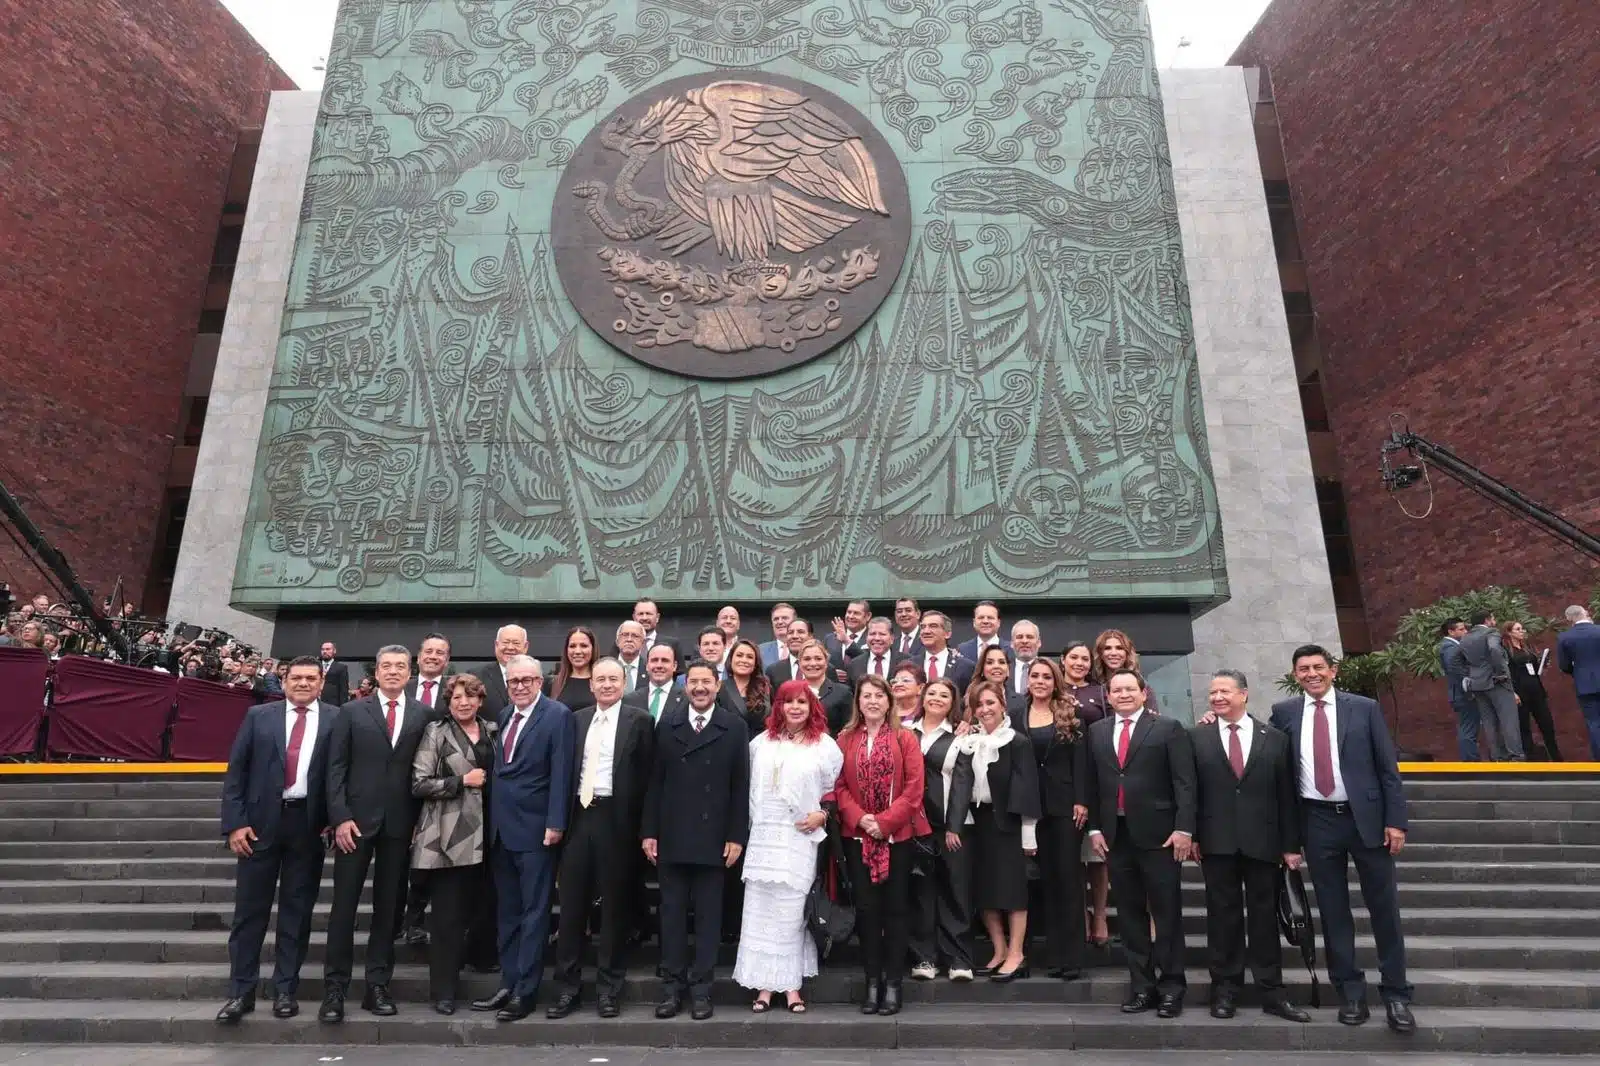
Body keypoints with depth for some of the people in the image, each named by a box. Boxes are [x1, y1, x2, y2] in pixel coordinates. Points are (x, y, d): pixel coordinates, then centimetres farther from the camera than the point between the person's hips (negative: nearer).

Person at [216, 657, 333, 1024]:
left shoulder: (336, 721, 0)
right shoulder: (259, 716, 3)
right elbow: (236, 770, 2)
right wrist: (235, 822, -5)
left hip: (308, 824, 0)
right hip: (261, 821, 1)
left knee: (297, 910, 8)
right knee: (250, 909, 7)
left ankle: (285, 990, 19)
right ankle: (240, 992, 19)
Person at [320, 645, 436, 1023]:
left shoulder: (424, 716, 5)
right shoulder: (351, 712, 5)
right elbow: (336, 768, 0)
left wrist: (423, 820, -2)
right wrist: (340, 817, -9)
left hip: (401, 823, 1)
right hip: (356, 819, -1)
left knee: (389, 906, 7)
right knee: (344, 905, 3)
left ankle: (377, 985, 17)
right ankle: (334, 988, 13)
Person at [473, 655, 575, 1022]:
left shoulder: (557, 715, -9)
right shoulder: (504, 716, 13)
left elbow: (561, 772, -14)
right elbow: (498, 769, 13)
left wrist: (555, 823, -18)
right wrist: (491, 820, 9)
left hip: (535, 829, -7)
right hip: (501, 828, 7)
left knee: (534, 911, 2)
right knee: (507, 911, 15)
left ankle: (525, 991, 9)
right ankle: (508, 983, 25)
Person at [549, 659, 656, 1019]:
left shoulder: (639, 720, -3)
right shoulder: (577, 719, 11)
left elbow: (646, 775, -5)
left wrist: (641, 825, -9)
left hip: (616, 820, -4)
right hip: (579, 816, 4)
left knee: (614, 905, 7)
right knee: (571, 903, 8)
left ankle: (609, 987, 18)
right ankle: (567, 986, 19)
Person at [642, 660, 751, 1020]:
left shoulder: (735, 728, 0)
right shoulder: (666, 725, 5)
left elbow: (740, 787, -1)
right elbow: (655, 782, 4)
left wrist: (737, 836, -6)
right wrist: (649, 831, 0)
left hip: (714, 838, -1)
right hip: (672, 837, 2)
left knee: (709, 916, 7)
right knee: (672, 913, 9)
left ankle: (701, 987, 18)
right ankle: (672, 986, 20)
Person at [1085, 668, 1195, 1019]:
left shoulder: (1168, 728, -1)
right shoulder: (1097, 731, 11)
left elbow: (1184, 782, -6)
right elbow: (1092, 783, 11)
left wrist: (1183, 828, -13)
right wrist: (1095, 827, 4)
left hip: (1158, 833, -3)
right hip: (1116, 834, 4)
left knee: (1167, 912, 3)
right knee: (1129, 913, 8)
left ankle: (1171, 986, 15)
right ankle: (1141, 984, 18)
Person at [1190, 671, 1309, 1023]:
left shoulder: (1275, 739, 6)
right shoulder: (1196, 738, 3)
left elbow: (1287, 795, 5)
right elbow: (1190, 791, 2)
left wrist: (1291, 844, 3)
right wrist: (1191, 835, -4)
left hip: (1263, 842, 1)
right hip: (1217, 842, -1)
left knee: (1265, 916, 8)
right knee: (1222, 916, 6)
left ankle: (1271, 992, 20)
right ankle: (1225, 990, 16)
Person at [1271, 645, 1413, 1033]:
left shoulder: (1365, 708, 1)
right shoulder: (1283, 712, 3)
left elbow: (1387, 768, 0)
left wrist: (1395, 820, -5)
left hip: (1366, 817, -1)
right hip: (1317, 821, 1)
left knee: (1383, 908, 6)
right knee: (1333, 911, 8)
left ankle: (1396, 994, 19)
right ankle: (1350, 992, 20)